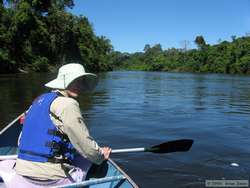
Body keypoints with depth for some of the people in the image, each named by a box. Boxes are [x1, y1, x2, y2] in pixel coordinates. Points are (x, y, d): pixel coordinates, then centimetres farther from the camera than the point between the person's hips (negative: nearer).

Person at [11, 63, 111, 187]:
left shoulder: (39, 100, 13)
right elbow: (84, 143, -15)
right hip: (51, 177, -7)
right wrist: (101, 156, 4)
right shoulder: (67, 103, -12)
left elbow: (22, 140, 17)